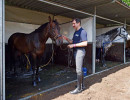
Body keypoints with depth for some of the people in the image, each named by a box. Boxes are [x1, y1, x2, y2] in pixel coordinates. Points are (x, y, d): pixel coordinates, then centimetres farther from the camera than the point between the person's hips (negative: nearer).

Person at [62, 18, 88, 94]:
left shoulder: (82, 31, -13)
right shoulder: (75, 32, 16)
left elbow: (85, 43, -22)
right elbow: (72, 41, 18)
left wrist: (73, 45, -22)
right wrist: (66, 38, 1)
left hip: (80, 52, -10)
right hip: (76, 52, 10)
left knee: (78, 70, -6)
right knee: (79, 69, 15)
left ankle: (79, 88, 4)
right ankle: (82, 86, 27)